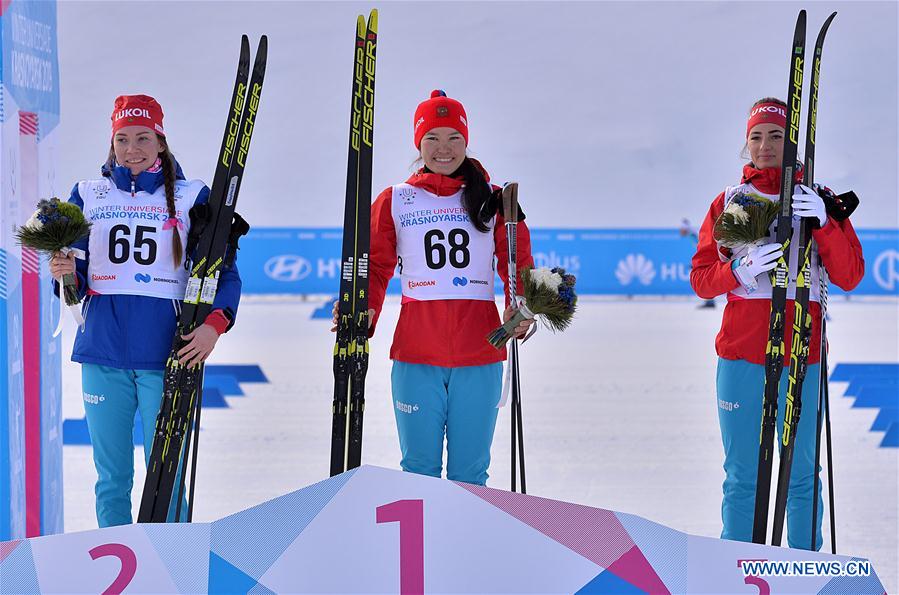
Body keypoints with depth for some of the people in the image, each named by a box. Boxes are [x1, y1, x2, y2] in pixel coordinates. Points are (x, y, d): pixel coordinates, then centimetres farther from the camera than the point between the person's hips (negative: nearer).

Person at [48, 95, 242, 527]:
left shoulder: (191, 197, 5)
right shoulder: (88, 195, 11)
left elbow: (223, 272, 2)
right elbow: (78, 278, 11)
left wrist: (215, 323, -16)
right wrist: (65, 273, -12)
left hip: (168, 354, -2)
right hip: (103, 352, 2)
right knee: (111, 477, 7)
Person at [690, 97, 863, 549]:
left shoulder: (817, 201, 8)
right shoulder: (729, 202, 11)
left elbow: (849, 276, -2)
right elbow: (701, 280, 6)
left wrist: (823, 223, -17)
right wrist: (740, 270, -15)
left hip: (801, 357, 0)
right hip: (741, 357, 1)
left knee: (801, 475, 1)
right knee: (741, 477, 2)